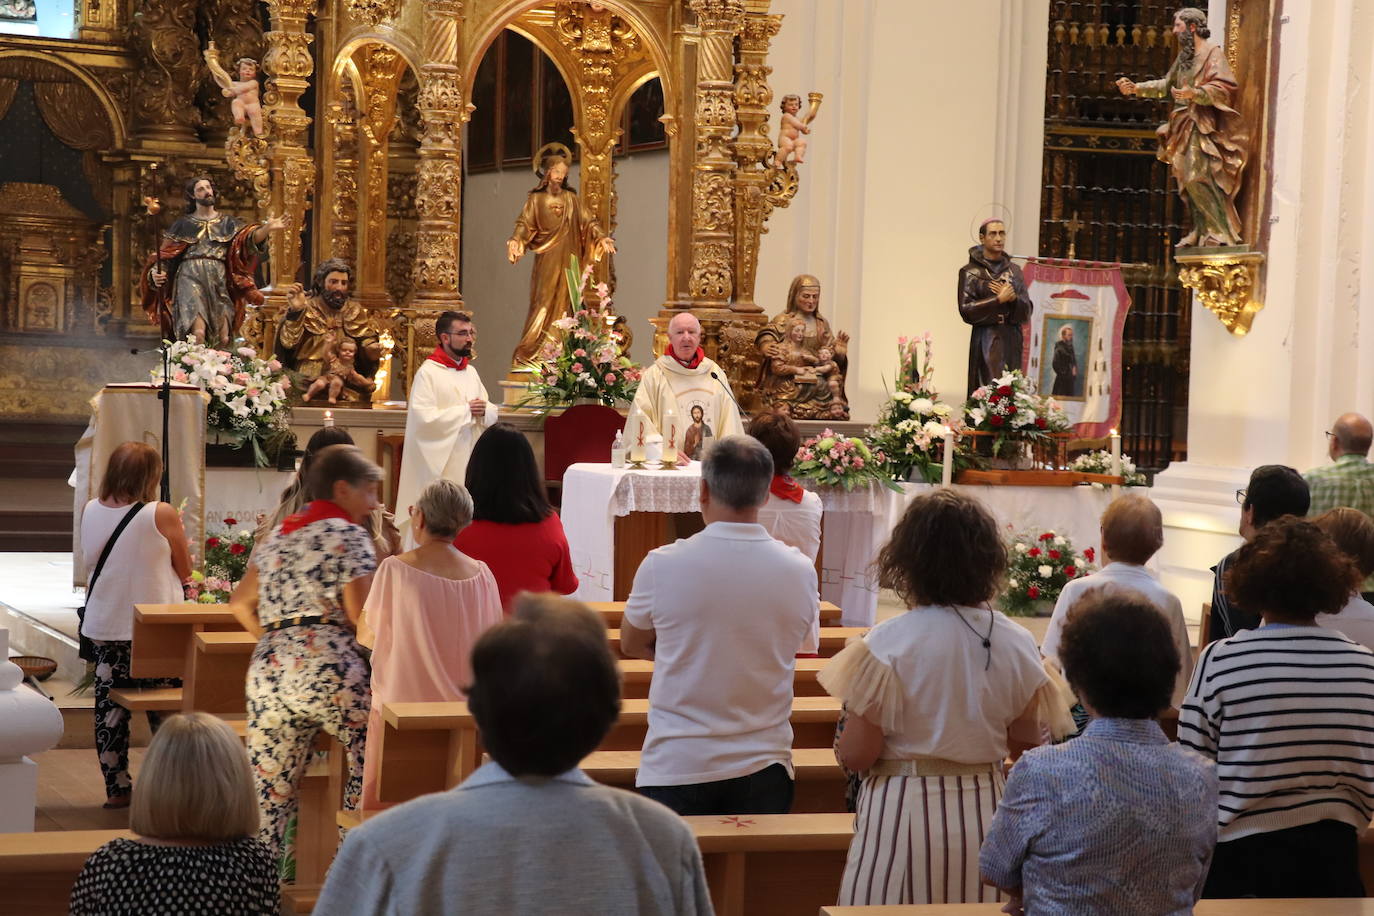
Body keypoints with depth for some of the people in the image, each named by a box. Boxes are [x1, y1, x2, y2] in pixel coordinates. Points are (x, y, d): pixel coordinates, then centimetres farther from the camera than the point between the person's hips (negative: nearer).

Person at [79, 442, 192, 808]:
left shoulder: (90, 511, -1)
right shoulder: (162, 515, -13)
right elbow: (184, 572, -2)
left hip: (104, 627, 4)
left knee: (110, 709, 9)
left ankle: (116, 790, 13)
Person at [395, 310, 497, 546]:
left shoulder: (471, 372, 15)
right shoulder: (428, 372, -8)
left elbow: (492, 413, 18)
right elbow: (424, 418, -19)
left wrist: (485, 410, -7)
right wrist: (465, 411, -13)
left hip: (469, 461, 7)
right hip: (440, 464, -7)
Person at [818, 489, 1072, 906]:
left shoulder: (887, 644, -13)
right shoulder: (1017, 644, -3)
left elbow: (855, 755, -11)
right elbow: (1029, 735, 8)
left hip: (903, 812, -3)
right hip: (984, 811, 4)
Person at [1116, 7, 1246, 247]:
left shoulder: (1212, 53, -5)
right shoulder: (1184, 56, 19)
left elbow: (1223, 89, -16)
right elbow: (1166, 84, 26)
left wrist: (1194, 94, -31)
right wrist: (1136, 88, 17)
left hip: (1202, 127, -9)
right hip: (1184, 129, 9)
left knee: (1199, 178, -19)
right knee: (1189, 182, 5)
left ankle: (1223, 233, -19)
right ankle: (1202, 233, 8)